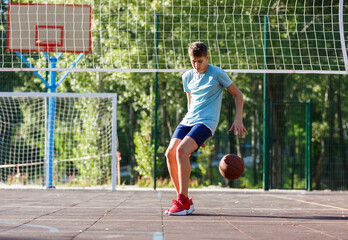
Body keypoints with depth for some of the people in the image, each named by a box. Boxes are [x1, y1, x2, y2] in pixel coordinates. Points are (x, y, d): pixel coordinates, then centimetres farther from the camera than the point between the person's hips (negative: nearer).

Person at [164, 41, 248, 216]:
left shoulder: (217, 74, -2)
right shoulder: (187, 77, 13)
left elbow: (237, 94, 5)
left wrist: (238, 119, -3)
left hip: (206, 121, -6)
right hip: (188, 120, 6)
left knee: (182, 150, -27)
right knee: (170, 153, -15)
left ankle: (183, 202, -25)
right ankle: (184, 202, -5)